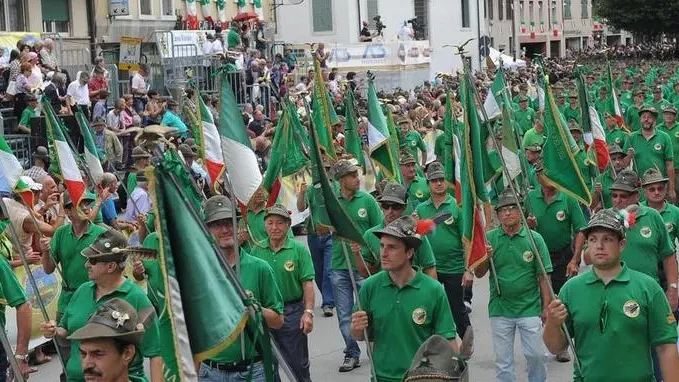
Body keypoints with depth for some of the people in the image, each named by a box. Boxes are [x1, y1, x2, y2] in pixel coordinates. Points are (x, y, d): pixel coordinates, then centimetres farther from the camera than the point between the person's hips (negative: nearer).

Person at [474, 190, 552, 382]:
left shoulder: (534, 239, -4)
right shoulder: (489, 238, 0)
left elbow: (543, 276, -2)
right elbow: (479, 274, 2)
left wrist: (546, 307, -4)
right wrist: (484, 258, -18)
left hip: (530, 308, -1)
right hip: (500, 310, 2)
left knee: (535, 355, 3)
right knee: (503, 360, 10)